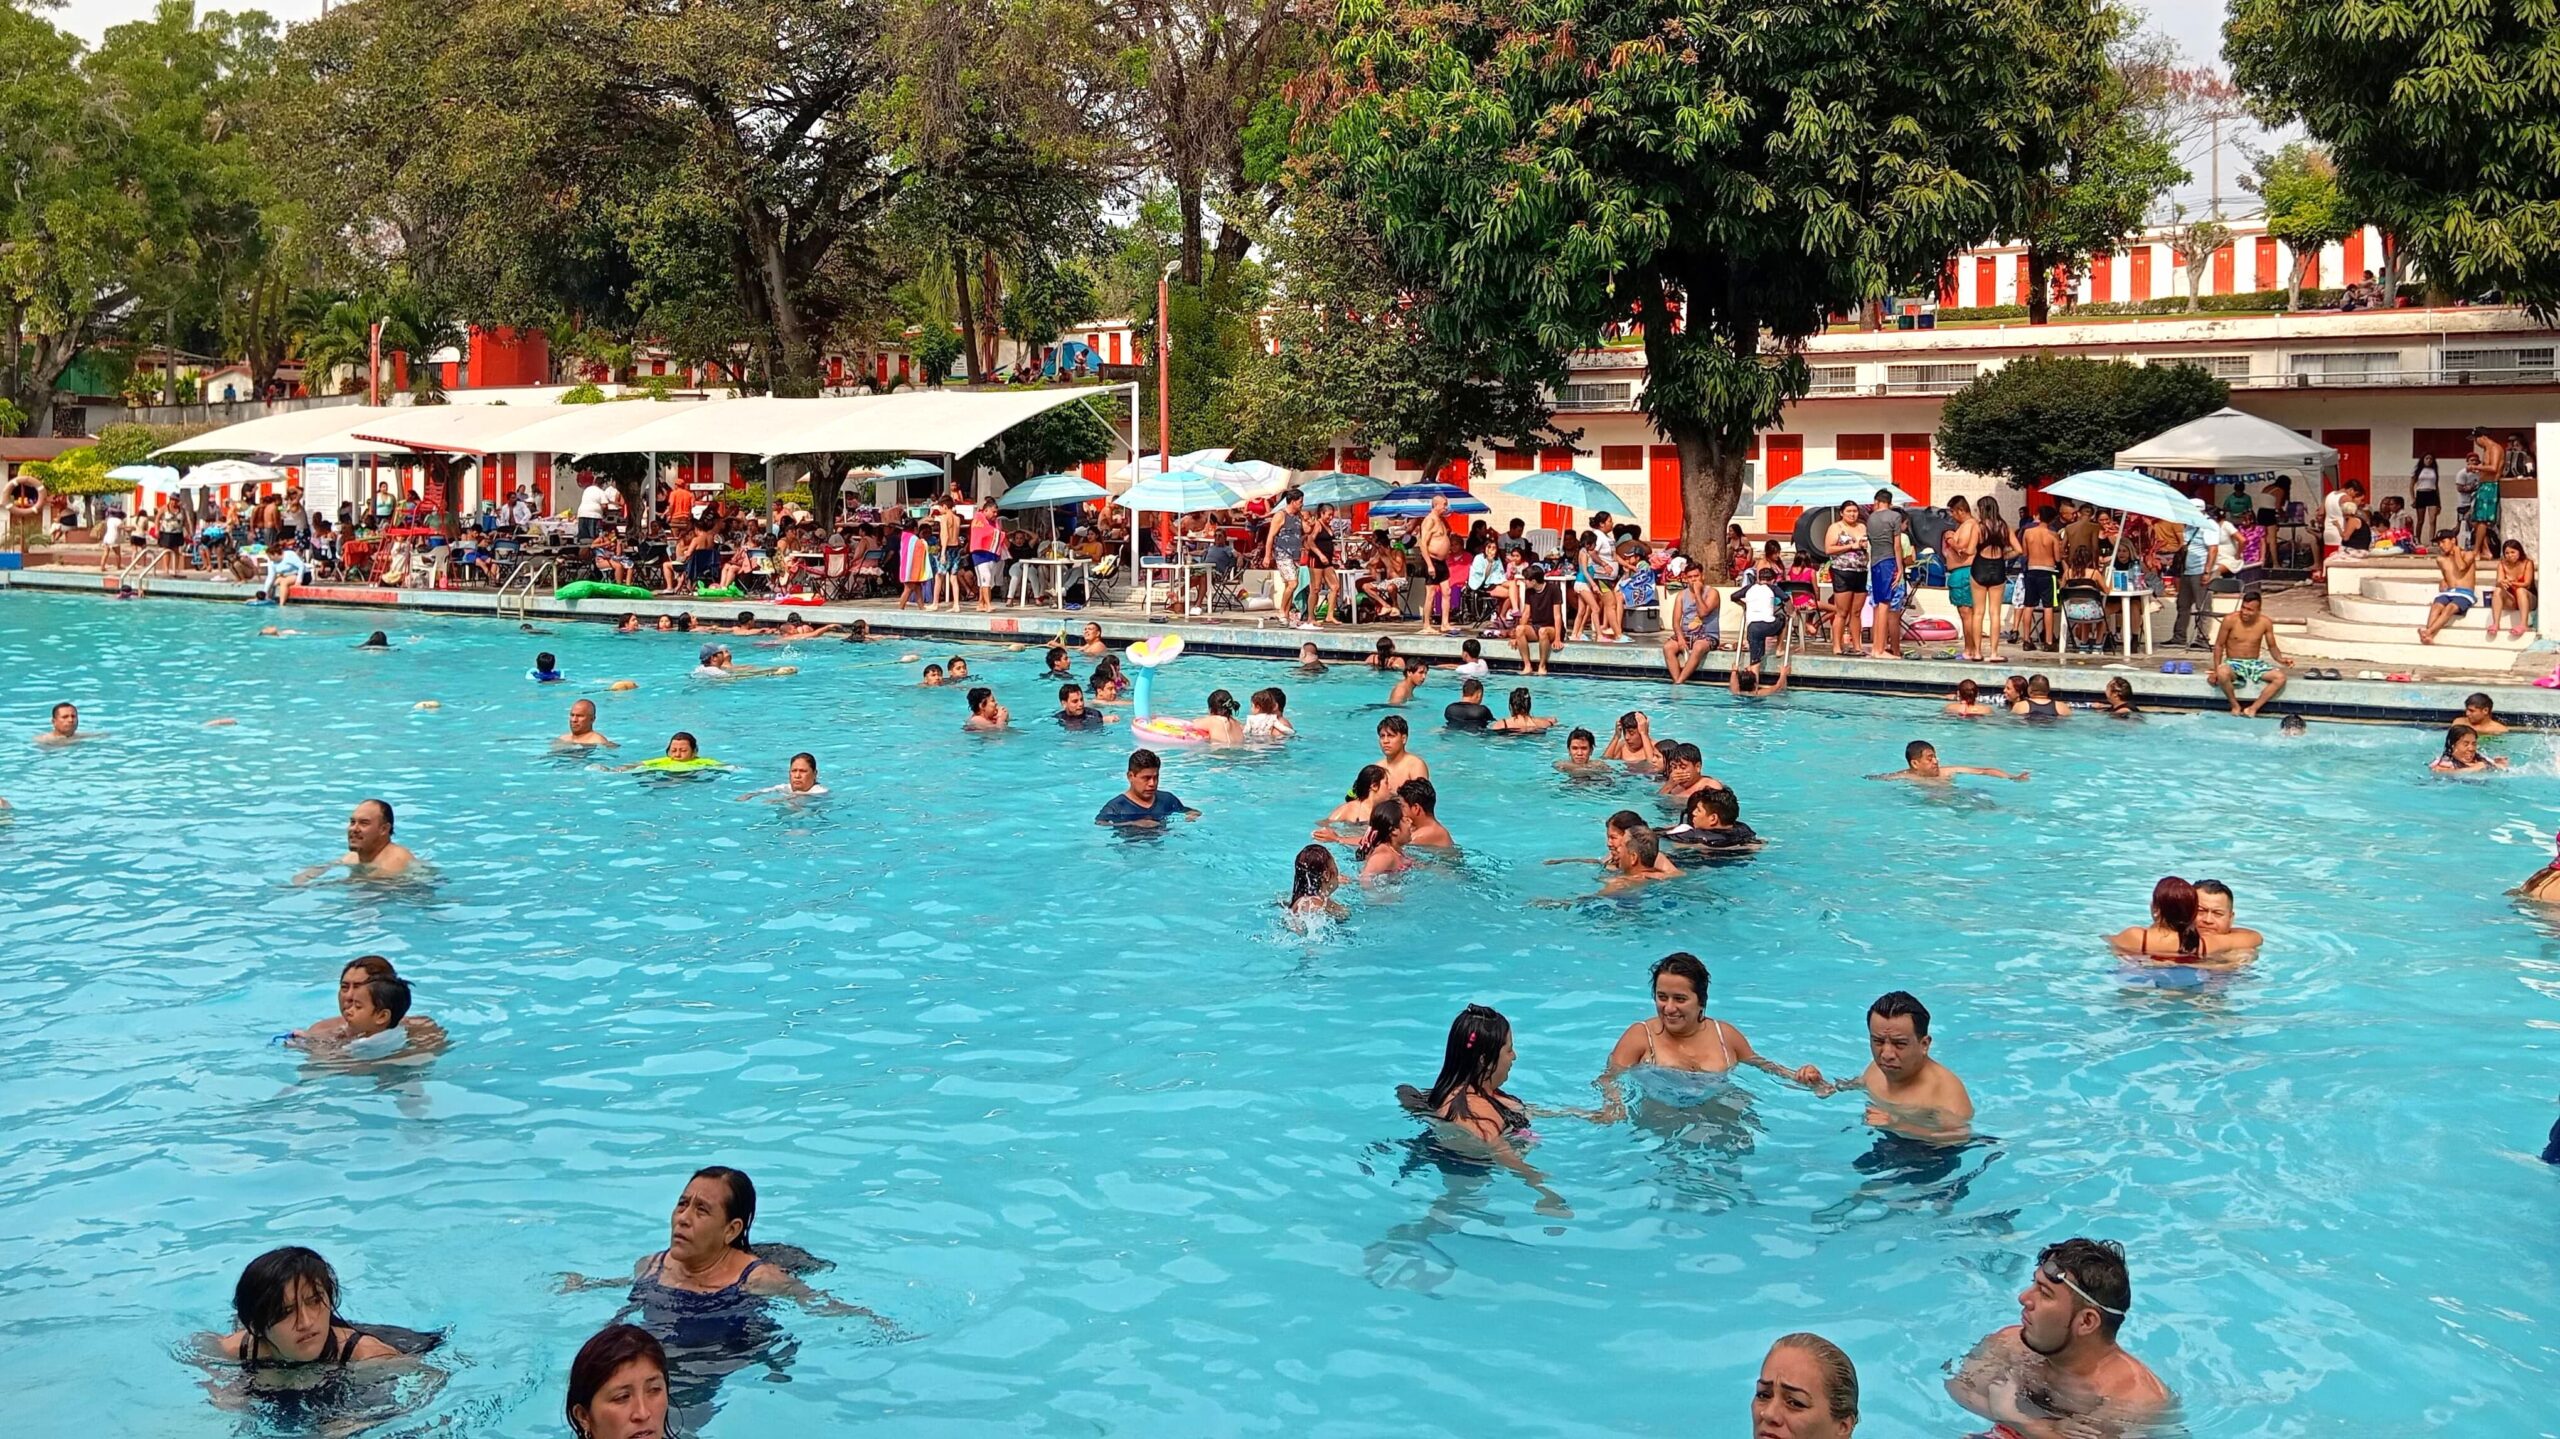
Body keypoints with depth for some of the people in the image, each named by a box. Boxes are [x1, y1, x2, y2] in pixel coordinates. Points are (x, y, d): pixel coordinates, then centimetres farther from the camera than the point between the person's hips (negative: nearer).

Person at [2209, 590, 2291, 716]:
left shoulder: (2265, 623, -3)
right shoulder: (2230, 620, -11)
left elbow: (2272, 647, 8)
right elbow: (2219, 645, -4)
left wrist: (2280, 659, -15)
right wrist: (2216, 669, -13)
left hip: (2255, 664, 3)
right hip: (2234, 663, -3)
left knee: (2280, 677, -24)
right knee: (2222, 673, -39)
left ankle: (2253, 708, -20)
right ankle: (2235, 706, -14)